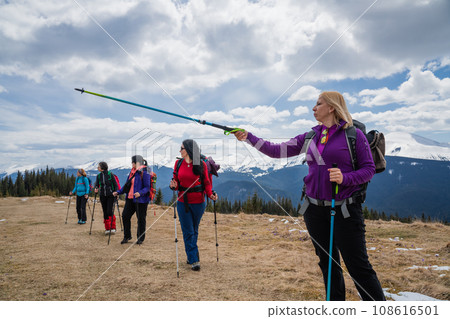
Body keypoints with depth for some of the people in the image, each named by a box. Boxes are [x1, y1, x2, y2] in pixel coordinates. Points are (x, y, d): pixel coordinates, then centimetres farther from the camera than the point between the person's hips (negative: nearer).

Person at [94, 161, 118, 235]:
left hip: (110, 195, -4)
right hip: (102, 196, 5)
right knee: (105, 212, 6)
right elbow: (96, 184, 2)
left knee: (109, 211, -11)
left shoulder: (110, 174, -6)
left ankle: (113, 228, 0)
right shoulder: (98, 176, 7)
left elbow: (115, 185, -4)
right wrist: (95, 188, -20)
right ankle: (107, 228, 14)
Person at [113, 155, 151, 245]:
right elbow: (126, 185, 20)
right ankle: (127, 236, 21)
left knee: (141, 219, 2)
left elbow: (147, 187, -15)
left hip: (141, 200, -8)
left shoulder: (144, 173, -11)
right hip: (130, 199, 8)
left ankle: (140, 238, 16)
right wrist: (118, 192, 12)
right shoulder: (132, 172, 14)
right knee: (125, 216, 5)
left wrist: (140, 193, -31)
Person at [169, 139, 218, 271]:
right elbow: (176, 181, 8)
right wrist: (174, 185, -14)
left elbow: (206, 183, -1)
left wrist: (210, 194, -18)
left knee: (194, 231, 13)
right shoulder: (178, 163, 2)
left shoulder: (201, 165, -6)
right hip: (183, 202, 2)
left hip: (198, 202, -1)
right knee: (188, 232, 1)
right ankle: (194, 260, 7)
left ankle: (190, 255, 31)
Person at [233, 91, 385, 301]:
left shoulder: (354, 134, -4)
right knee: (328, 263, 15)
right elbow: (277, 151, 8)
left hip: (345, 210, -5)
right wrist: (249, 137, 3)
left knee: (358, 266, -3)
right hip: (315, 209, 5)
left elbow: (369, 168, -3)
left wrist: (345, 178, -20)